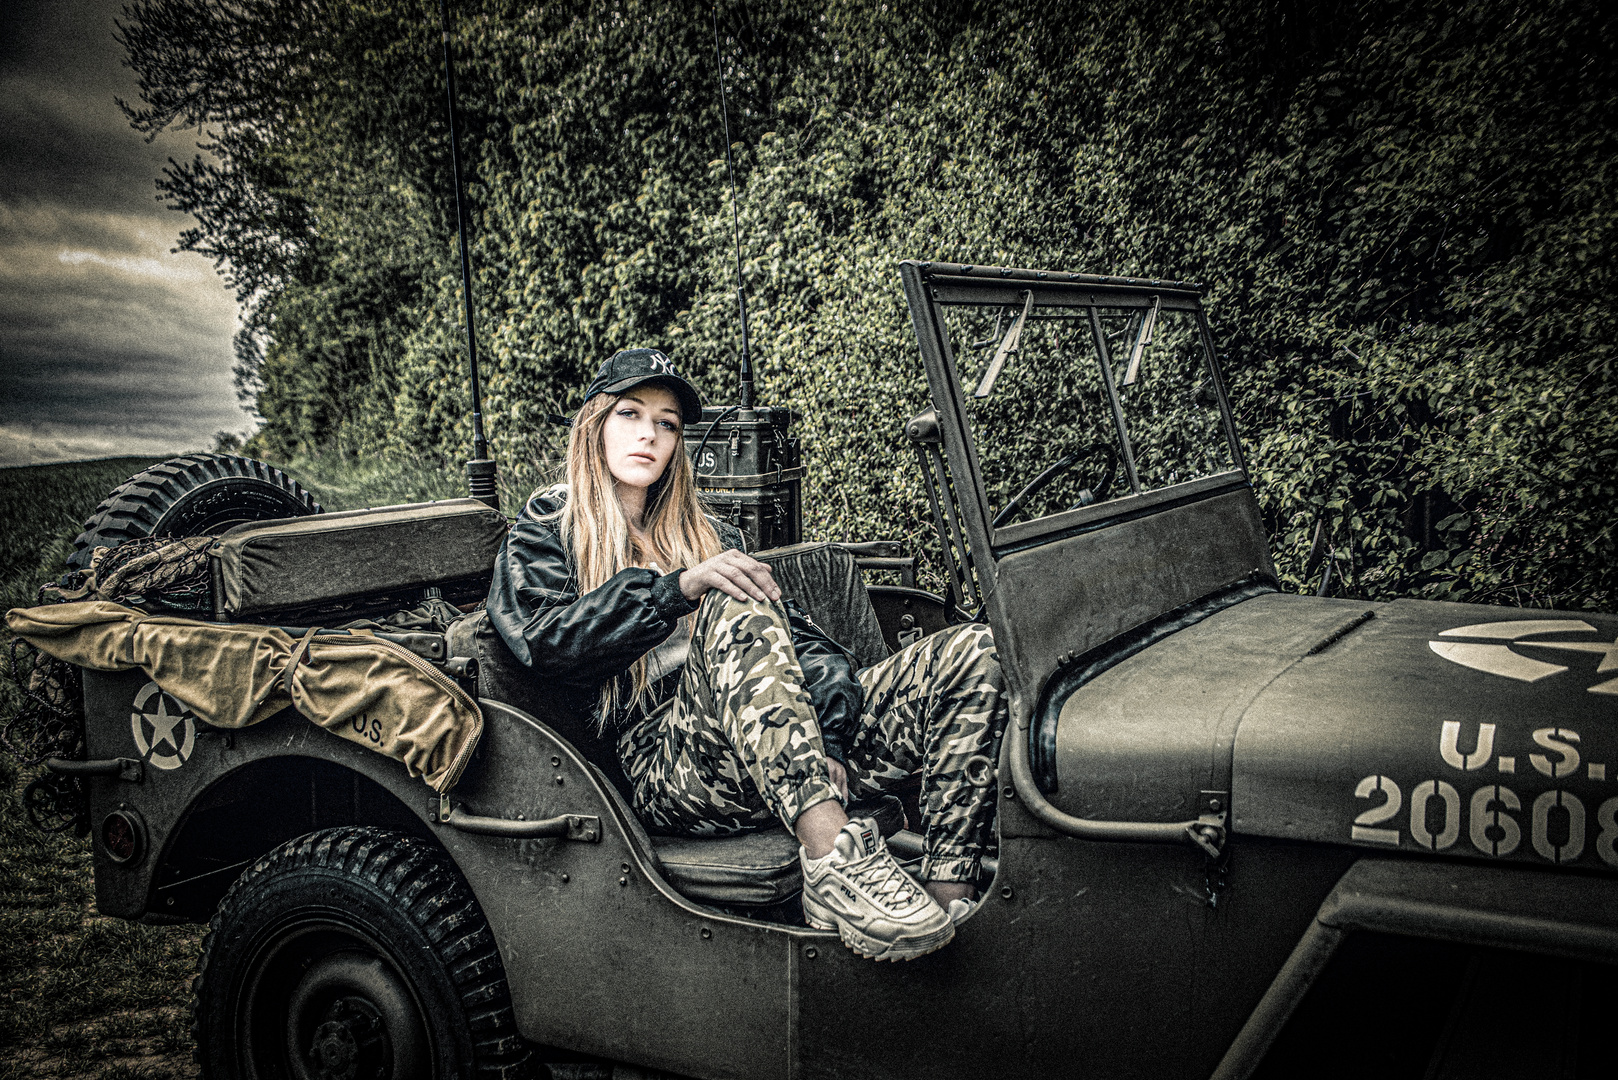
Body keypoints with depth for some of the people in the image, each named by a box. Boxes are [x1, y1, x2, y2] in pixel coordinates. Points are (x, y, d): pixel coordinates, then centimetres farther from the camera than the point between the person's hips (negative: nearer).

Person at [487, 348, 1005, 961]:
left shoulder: (709, 538, 30)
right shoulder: (543, 536, 17)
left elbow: (797, 635, 14)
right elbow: (546, 643, -6)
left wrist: (827, 741, -6)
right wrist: (680, 587, -19)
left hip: (794, 768, 5)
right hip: (666, 767, -5)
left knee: (973, 653, -14)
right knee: (738, 608, -34)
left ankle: (949, 901, -31)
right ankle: (835, 866, -47)